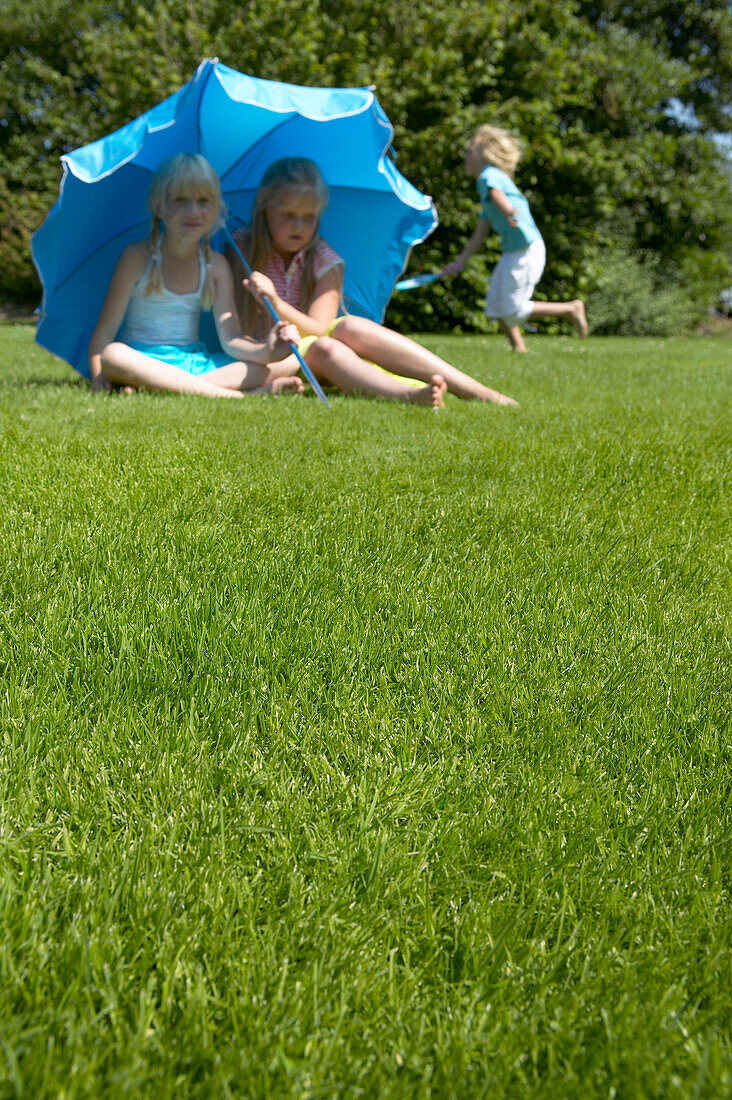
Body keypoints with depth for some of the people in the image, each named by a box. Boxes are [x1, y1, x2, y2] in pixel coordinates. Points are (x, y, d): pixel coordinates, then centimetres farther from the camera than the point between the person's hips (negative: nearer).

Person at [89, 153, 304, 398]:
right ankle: (239, 396, -41)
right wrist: (97, 377, -22)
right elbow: (106, 329, -6)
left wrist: (266, 351, -23)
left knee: (285, 366, -15)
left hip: (195, 362, 4)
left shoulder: (215, 265, 4)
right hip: (144, 360, -3)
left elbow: (230, 338, -2)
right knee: (114, 355, -40)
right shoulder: (138, 256, -5)